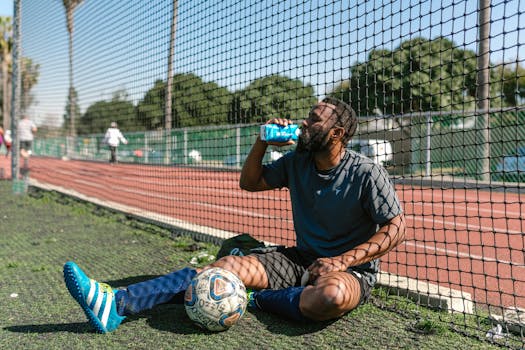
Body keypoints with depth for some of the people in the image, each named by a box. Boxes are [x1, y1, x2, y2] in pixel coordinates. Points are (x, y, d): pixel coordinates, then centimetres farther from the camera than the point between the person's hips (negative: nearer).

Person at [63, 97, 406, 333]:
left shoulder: (367, 174, -12)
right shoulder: (297, 162, 5)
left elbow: (396, 228, -12)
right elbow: (249, 182, 15)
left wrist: (340, 261, -22)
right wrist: (262, 142, -3)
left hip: (353, 269, -5)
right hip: (301, 258, 5)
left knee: (331, 295, -43)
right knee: (229, 265, -18)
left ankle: (253, 299, -17)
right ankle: (117, 304, -27)